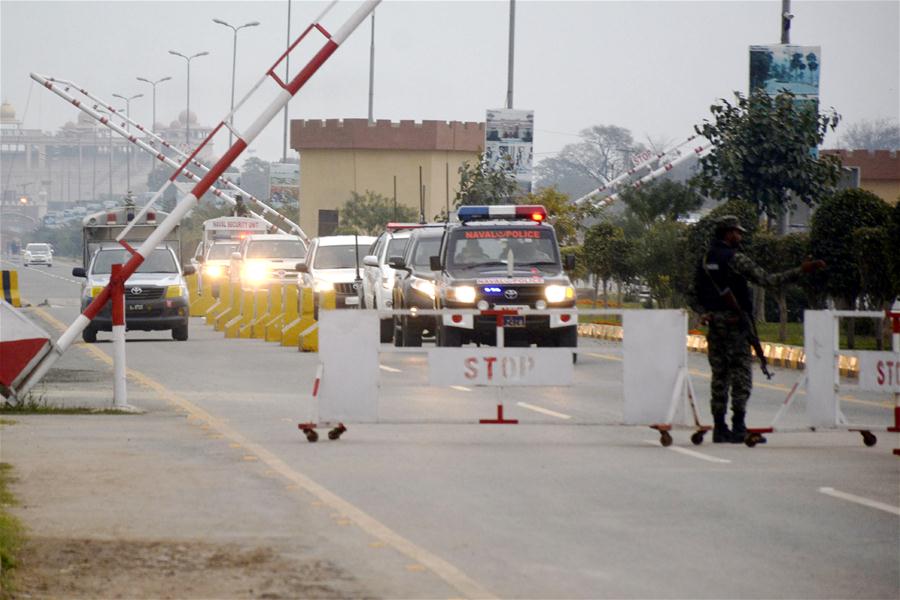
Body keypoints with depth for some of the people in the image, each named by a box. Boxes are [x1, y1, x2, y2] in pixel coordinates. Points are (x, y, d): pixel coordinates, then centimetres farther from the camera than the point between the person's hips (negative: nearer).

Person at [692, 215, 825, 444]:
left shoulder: (705, 260, 12)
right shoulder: (736, 259, -10)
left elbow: (697, 294, 14)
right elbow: (768, 280, -13)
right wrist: (800, 271, -10)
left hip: (714, 323, 7)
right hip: (735, 322, -7)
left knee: (719, 375, 8)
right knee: (741, 373, -5)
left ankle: (719, 427, 7)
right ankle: (738, 427, -10)